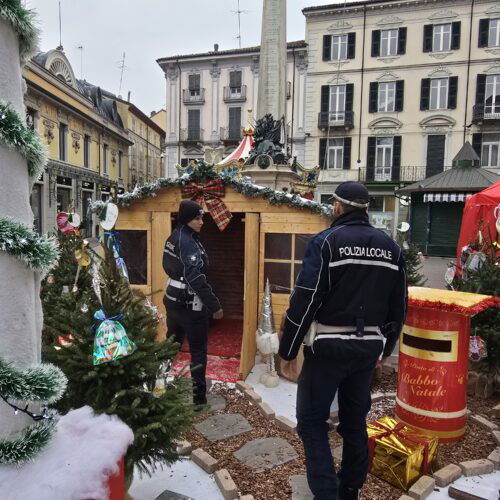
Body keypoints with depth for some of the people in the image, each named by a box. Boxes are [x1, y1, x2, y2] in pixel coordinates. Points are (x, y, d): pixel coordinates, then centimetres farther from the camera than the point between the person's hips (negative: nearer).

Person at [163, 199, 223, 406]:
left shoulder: (173, 237, 7)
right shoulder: (188, 242, -22)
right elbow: (196, 278, -28)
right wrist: (214, 305, -25)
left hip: (173, 300, 9)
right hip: (190, 304, -9)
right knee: (198, 350, 5)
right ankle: (199, 395, 16)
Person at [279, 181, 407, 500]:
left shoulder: (326, 241, -11)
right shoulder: (391, 246, 7)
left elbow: (304, 300, -16)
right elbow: (399, 305, 12)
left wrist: (288, 349, -7)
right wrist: (386, 348, 22)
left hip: (328, 347, -6)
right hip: (368, 348, 6)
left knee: (312, 420, 8)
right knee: (355, 420, 19)